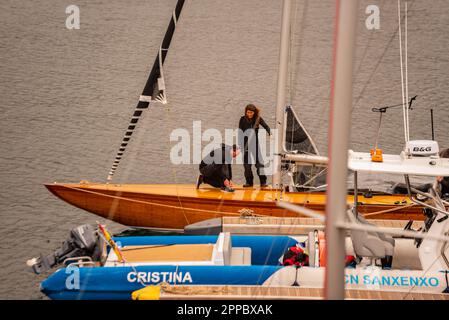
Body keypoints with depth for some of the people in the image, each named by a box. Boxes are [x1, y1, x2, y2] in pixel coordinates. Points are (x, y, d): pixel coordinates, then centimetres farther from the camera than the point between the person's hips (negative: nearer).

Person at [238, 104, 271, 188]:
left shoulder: (258, 118, -3)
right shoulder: (243, 119, -3)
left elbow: (266, 126, -3)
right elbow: (240, 133, -2)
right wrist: (241, 145, -9)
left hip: (255, 143, -1)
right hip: (246, 143, 1)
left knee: (259, 162, -8)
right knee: (246, 163, 1)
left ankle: (263, 181, -6)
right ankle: (249, 181, 11)